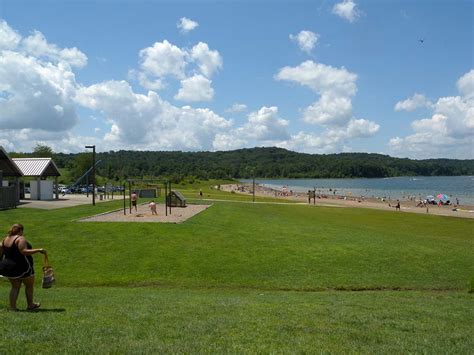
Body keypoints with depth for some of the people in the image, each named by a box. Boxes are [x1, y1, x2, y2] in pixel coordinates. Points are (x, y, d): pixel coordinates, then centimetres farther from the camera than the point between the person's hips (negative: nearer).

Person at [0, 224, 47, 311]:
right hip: (22, 268, -7)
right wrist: (38, 250, -24)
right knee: (29, 285, 11)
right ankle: (30, 305, 20)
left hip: (8, 267, 7)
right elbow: (24, 251, -27)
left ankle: (12, 306, 14)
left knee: (15, 287, 18)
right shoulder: (20, 239, -17)